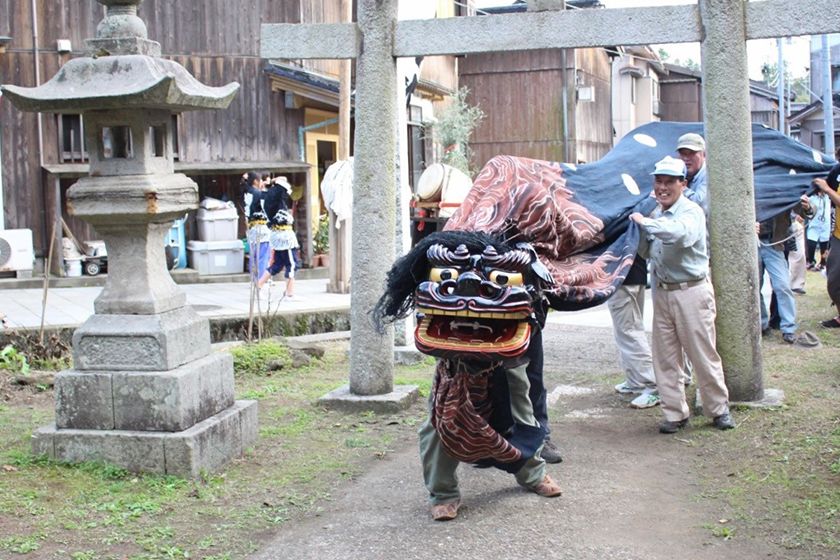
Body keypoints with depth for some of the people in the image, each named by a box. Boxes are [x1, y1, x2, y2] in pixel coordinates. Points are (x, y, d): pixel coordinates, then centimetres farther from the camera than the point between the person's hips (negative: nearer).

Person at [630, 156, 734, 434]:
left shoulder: (691, 212, -12)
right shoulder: (656, 214, 10)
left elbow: (679, 233, -35)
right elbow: (645, 252, 16)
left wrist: (644, 222, -25)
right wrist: (642, 230, -1)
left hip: (691, 292, -6)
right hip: (662, 292, 7)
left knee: (703, 355, 1)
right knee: (665, 357, 8)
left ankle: (719, 409, 18)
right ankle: (675, 413, 17)